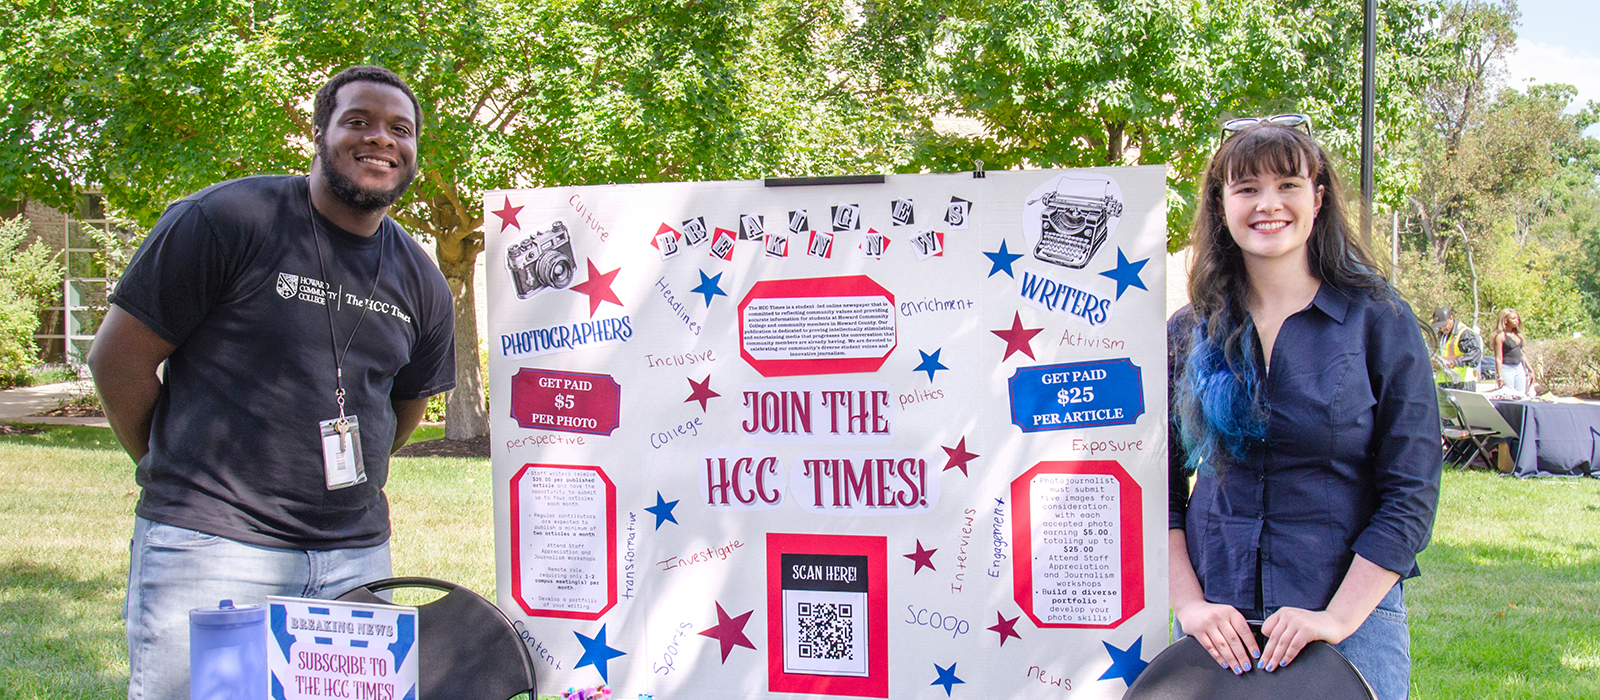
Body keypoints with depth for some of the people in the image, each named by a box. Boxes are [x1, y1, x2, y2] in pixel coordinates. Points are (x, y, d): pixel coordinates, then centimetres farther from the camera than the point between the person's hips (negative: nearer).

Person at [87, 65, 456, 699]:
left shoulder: (422, 283, 10)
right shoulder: (227, 219, -6)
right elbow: (118, 360, -2)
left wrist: (332, 485, 14)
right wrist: (182, 475, 6)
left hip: (356, 557, 5)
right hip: (209, 548, -4)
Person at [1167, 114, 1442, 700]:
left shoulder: (1380, 322, -3)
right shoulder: (1187, 334, 4)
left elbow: (1411, 496, -6)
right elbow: (1159, 490, 5)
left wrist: (1337, 618, -13)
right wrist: (1190, 604, -6)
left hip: (1351, 614, -2)